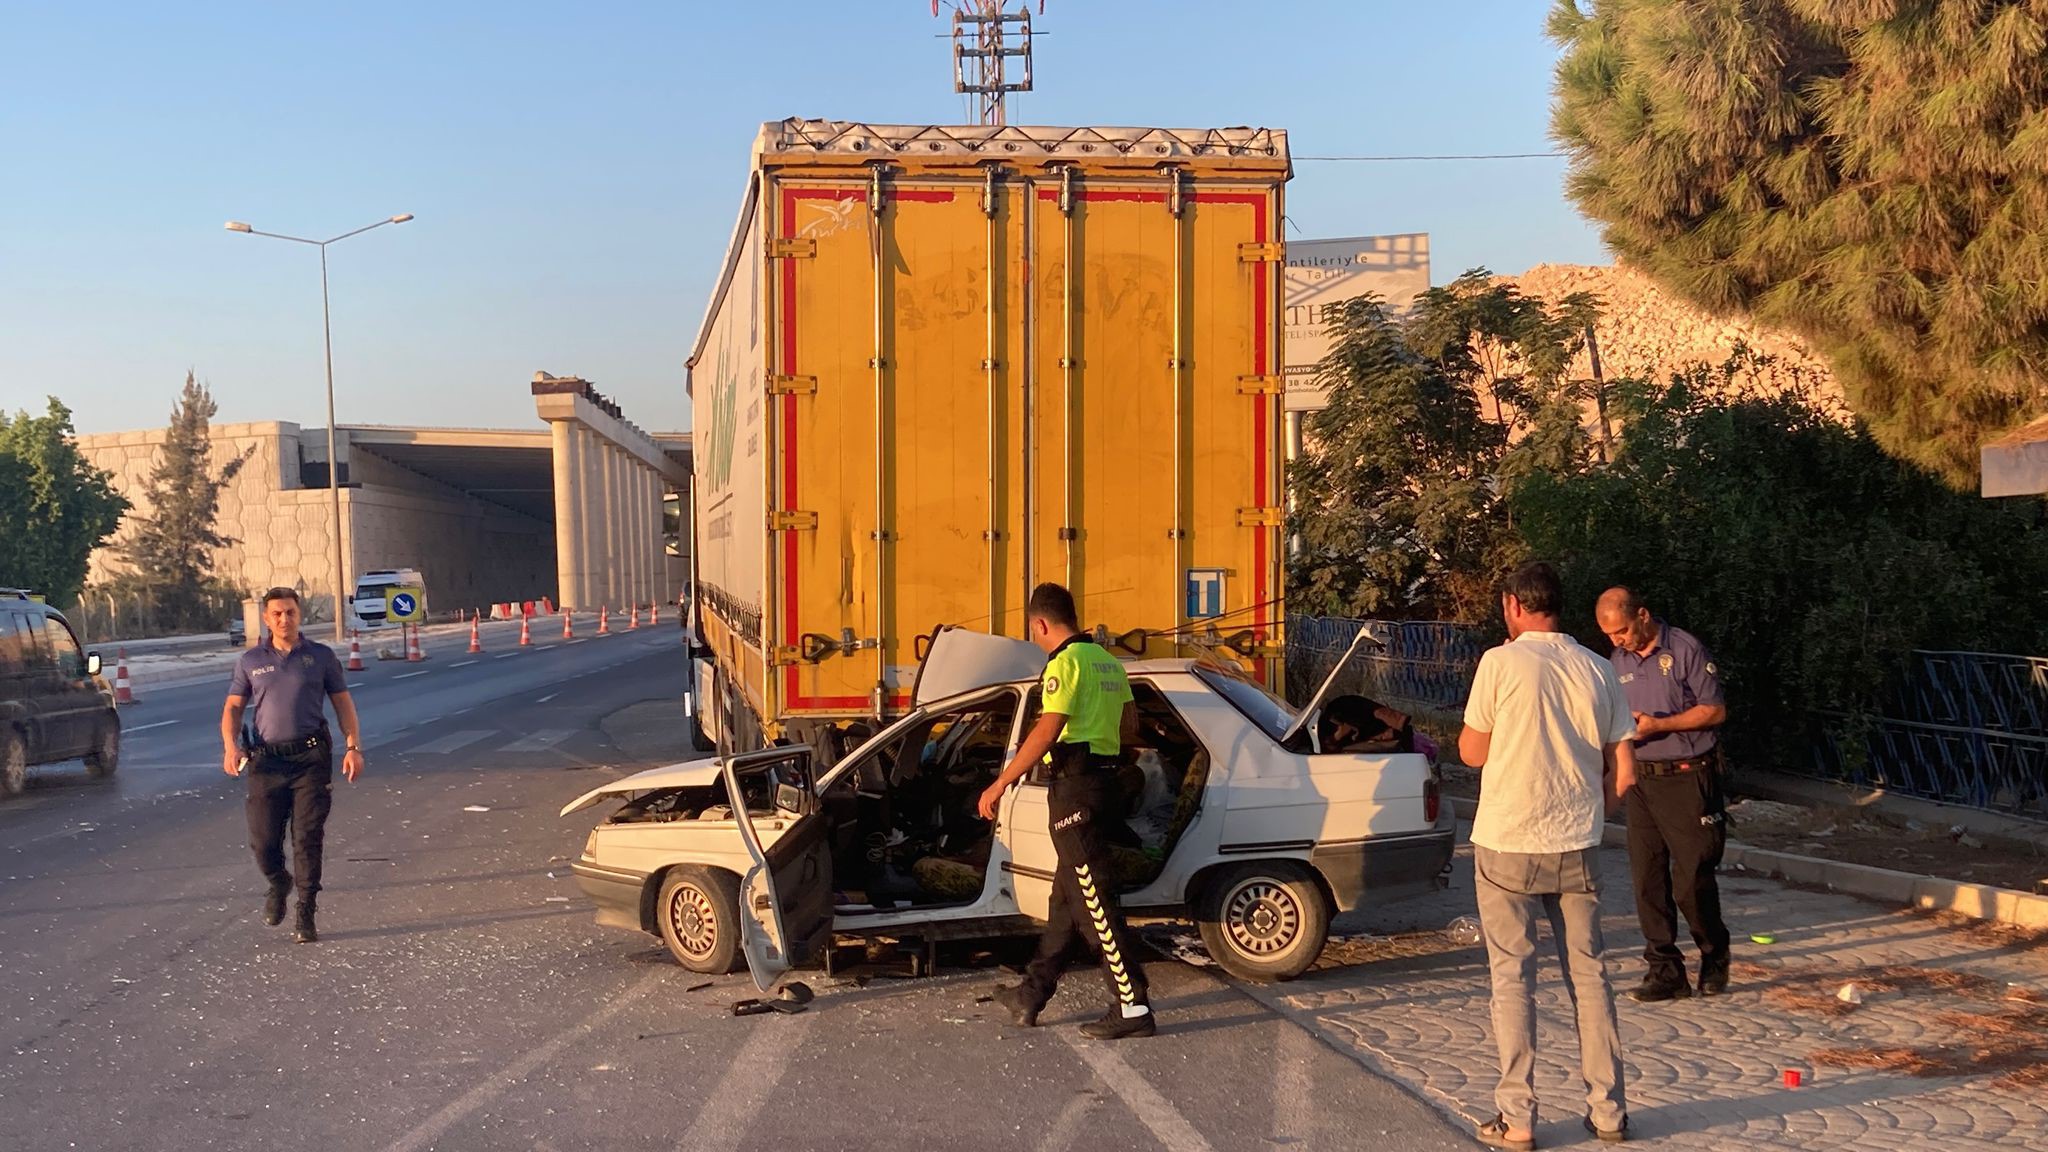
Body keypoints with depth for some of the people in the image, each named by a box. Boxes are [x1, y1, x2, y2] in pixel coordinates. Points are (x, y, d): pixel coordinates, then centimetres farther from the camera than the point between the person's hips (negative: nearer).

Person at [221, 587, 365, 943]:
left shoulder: (321, 656, 7)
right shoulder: (250, 661, 10)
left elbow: (343, 703, 8)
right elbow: (233, 707, 11)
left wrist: (353, 746, -5)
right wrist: (230, 747, -7)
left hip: (311, 758, -1)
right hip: (265, 760, 2)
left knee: (308, 840, -5)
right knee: (263, 841, 1)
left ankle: (305, 917, 4)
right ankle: (278, 884, 34)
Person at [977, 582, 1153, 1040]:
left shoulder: (1066, 662, -13)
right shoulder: (1107, 661, 14)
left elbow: (1046, 732, -21)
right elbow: (1130, 721, 24)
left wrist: (1000, 784, -18)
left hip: (1076, 787, -10)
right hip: (1105, 780, 10)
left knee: (1096, 899, -8)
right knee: (1067, 895, 14)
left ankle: (1133, 1007, -8)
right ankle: (1033, 994, 24)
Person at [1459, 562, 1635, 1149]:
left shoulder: (1501, 663, -10)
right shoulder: (1597, 670, 3)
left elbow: (1472, 752, -2)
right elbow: (1623, 773, 5)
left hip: (1507, 846, -4)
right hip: (1577, 849, 4)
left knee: (1513, 979, 4)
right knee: (1589, 974, 13)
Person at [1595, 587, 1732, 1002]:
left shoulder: (1686, 650, -7)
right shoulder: (1619, 661, 12)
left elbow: (1714, 710, -7)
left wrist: (1658, 725, -16)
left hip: (1687, 779, -6)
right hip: (1641, 780, 6)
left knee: (1692, 880, -4)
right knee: (1648, 881, 2)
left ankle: (1714, 956, 21)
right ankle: (1665, 971, 8)